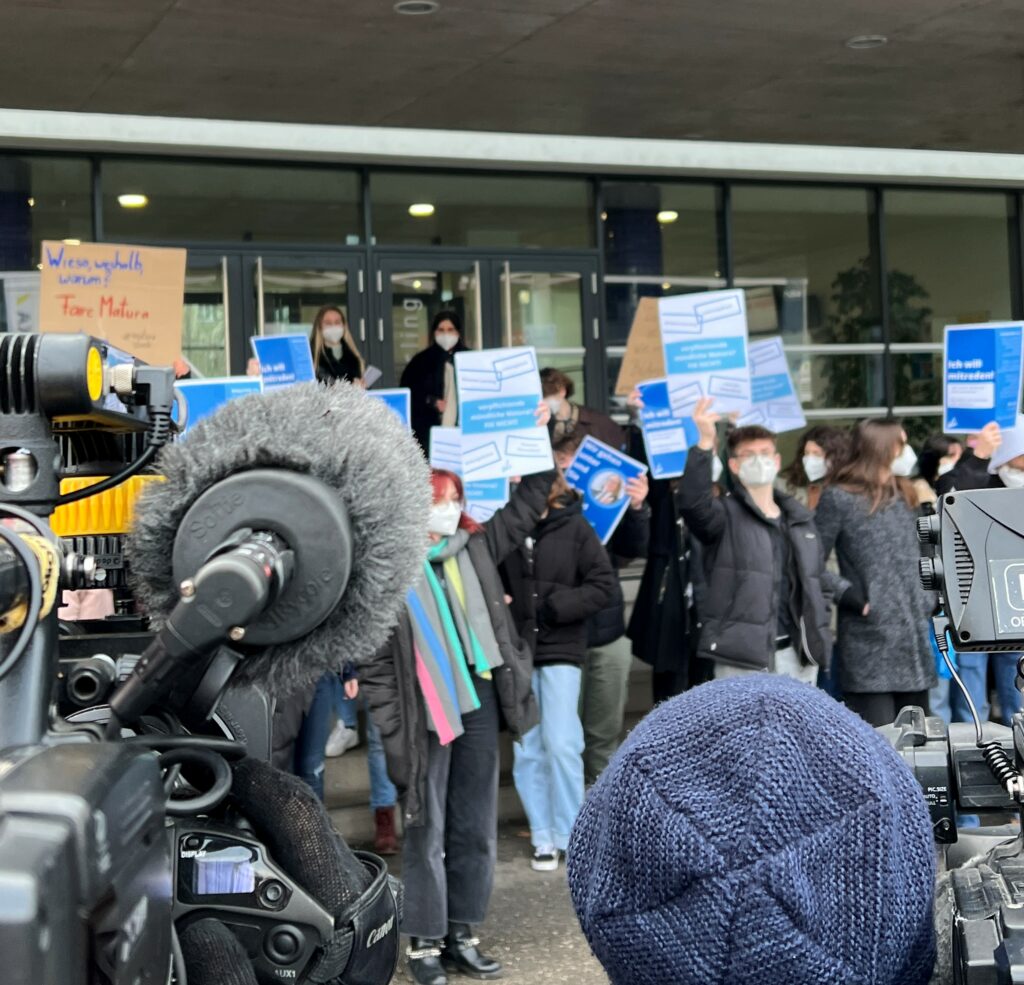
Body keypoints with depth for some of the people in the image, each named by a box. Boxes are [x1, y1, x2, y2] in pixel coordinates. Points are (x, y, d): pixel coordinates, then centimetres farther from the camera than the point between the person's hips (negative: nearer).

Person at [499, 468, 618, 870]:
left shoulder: (573, 527, -3)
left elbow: (605, 584, -1)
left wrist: (556, 607, -10)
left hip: (560, 649, -1)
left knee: (562, 745, -5)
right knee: (527, 750, 6)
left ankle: (570, 834, 10)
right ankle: (543, 838, 17)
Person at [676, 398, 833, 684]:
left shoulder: (800, 518, 16)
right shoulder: (726, 515, -1)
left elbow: (820, 584, 21)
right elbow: (691, 501, -24)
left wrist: (818, 639, 9)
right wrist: (705, 444, -32)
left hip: (796, 657, 5)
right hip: (742, 661, -5)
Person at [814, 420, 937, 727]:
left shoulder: (904, 496, 17)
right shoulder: (839, 498, -5)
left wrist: (926, 598, 11)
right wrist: (853, 598, -15)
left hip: (913, 639, 7)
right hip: (869, 640, -7)